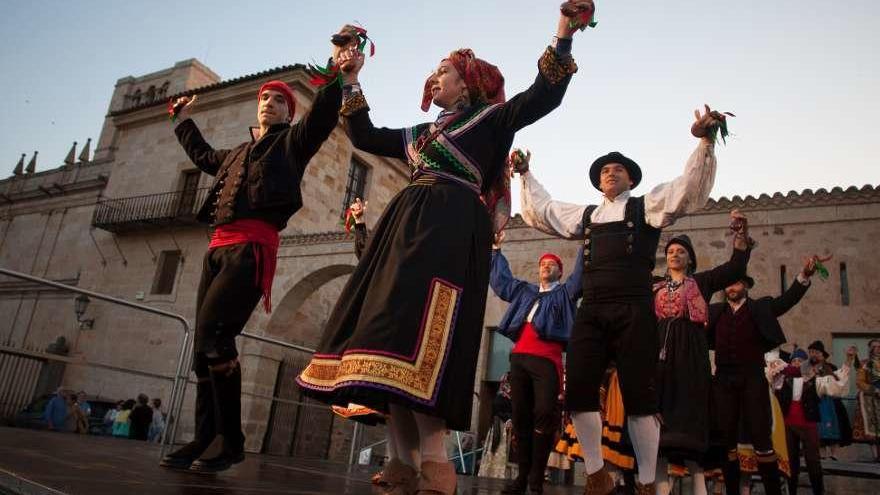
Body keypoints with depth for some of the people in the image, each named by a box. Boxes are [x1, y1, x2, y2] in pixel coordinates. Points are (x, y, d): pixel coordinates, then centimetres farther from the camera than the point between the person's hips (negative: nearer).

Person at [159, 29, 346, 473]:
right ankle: (205, 439, 5)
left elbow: (324, 114, -3)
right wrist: (184, 120, 58)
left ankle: (230, 440, -15)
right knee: (203, 341, 1)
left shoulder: (292, 142, 14)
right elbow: (203, 155, 51)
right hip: (218, 247, 8)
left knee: (213, 330, -22)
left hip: (252, 245, -7)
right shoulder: (236, 153, 31)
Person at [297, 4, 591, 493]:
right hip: (407, 224, 7)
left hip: (451, 227, -7)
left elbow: (544, 96, 1)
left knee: (418, 330, -23)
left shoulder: (489, 117, 13)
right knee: (393, 329, -4)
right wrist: (351, 83, 34)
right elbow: (366, 138, 35)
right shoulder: (421, 132, 31)